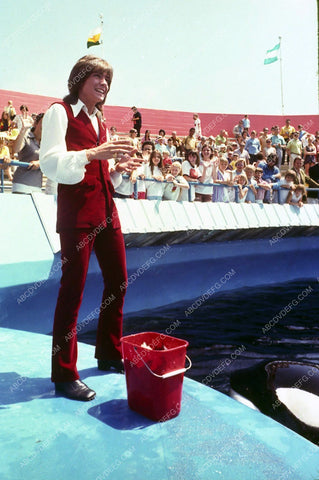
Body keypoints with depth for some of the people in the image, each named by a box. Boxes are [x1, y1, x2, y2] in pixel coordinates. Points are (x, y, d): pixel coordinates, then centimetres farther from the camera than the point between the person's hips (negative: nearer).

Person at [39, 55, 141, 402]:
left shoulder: (100, 121, 21)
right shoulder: (60, 112, -1)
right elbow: (50, 164, -13)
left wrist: (119, 168, 5)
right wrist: (93, 154, -24)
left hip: (106, 210, 8)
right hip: (77, 212, -8)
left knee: (118, 281, 11)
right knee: (73, 287, -6)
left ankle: (109, 354, 28)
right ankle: (64, 375, 6)